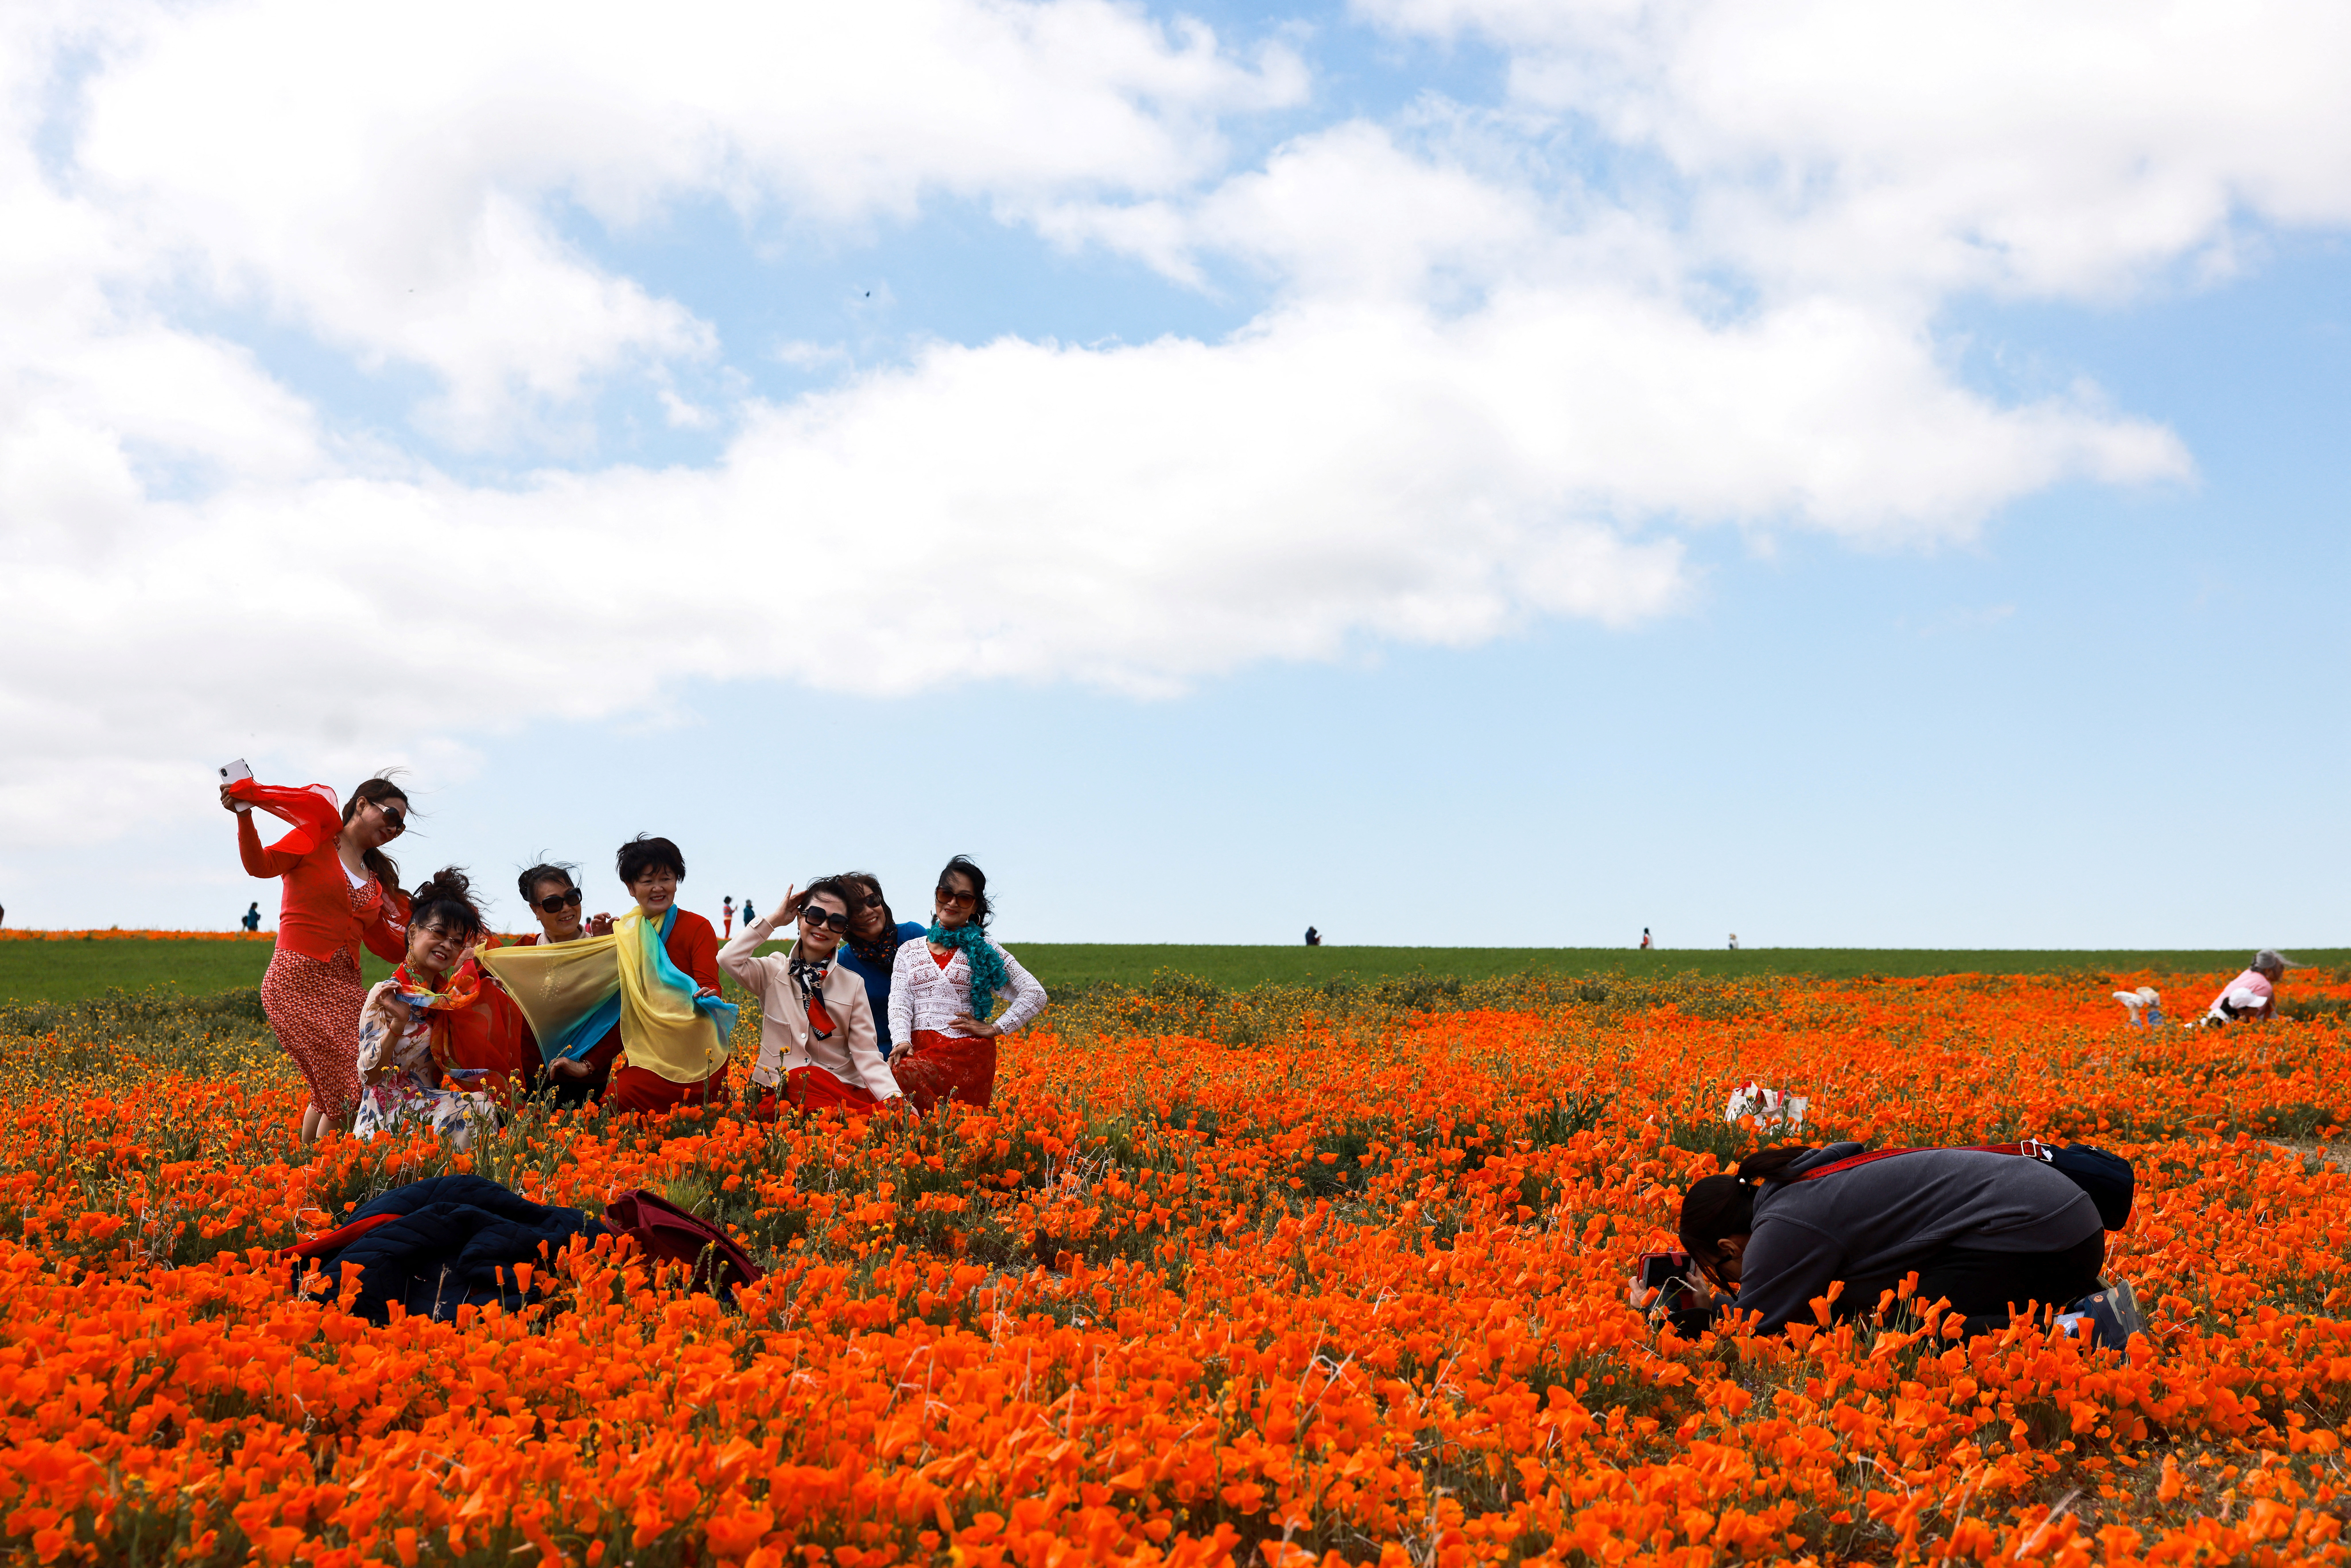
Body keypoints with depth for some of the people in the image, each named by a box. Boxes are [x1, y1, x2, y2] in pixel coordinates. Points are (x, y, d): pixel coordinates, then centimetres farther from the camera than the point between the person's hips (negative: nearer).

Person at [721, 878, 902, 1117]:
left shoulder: (853, 984, 11)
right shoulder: (774, 972, 8)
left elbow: (866, 1053, 1)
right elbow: (729, 959, -14)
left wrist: (894, 1097, -18)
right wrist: (774, 920, -2)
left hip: (840, 1089, 0)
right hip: (780, 1088, 0)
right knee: (801, 1078, -36)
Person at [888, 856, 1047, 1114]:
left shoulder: (985, 952, 12)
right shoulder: (909, 951, 19)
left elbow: (1036, 995, 7)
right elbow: (899, 1003, 6)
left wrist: (995, 1029, -1)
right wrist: (902, 1041, -13)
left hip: (967, 1053, -3)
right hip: (919, 1050, 3)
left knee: (901, 1076, -32)